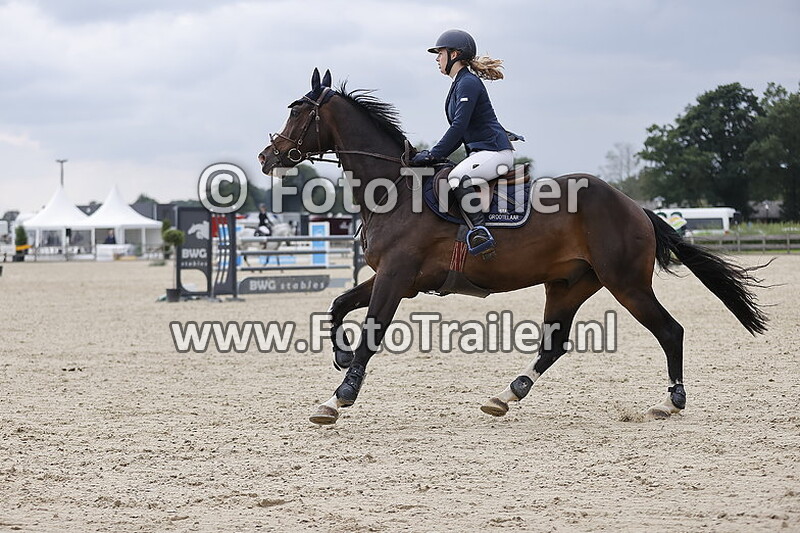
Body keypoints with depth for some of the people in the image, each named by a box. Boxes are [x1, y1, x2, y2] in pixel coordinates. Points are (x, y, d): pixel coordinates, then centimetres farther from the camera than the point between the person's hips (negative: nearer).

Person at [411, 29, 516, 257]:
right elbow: (460, 130, 22)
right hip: (480, 152, 11)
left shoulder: (468, 83, -12)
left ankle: (480, 231, -34)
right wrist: (435, 154, 12)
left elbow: (459, 126, -20)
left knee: (457, 177, -32)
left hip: (495, 151, -11)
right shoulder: (460, 84, 19)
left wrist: (433, 154, -18)